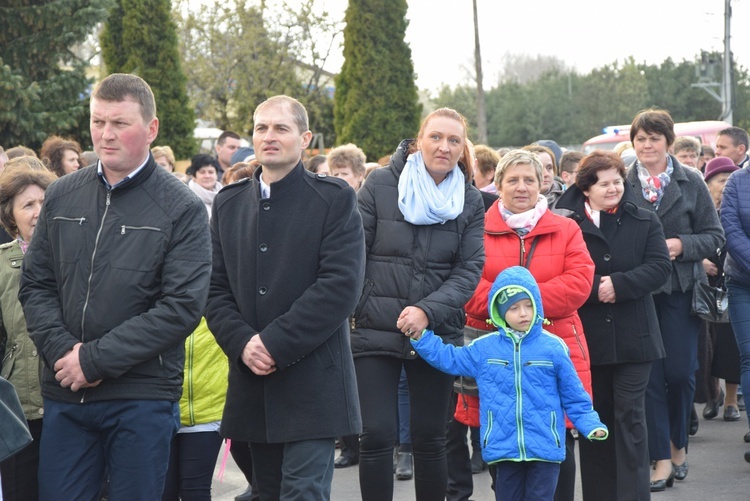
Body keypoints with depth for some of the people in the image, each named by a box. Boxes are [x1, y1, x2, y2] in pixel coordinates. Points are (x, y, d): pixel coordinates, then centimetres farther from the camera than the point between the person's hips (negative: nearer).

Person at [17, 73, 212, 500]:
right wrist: (62, 350, -10)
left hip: (143, 398, -3)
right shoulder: (62, 197, 8)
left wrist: (94, 359, -15)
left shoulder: (183, 209, -4)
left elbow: (182, 307, -12)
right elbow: (35, 286, 10)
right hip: (64, 395, 3)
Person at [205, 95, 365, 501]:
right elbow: (215, 288, 9)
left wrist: (276, 343, -16)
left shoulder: (334, 200, -2)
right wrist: (242, 344, -9)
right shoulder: (228, 203, 13)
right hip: (252, 384, 5)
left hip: (312, 386, -5)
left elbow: (340, 285, -12)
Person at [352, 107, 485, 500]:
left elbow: (469, 270, -1)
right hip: (375, 332, -2)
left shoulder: (470, 202, 4)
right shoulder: (380, 185, -2)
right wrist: (348, 313, -6)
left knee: (430, 439, 8)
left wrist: (429, 311, -15)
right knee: (377, 436, -6)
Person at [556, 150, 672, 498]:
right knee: (594, 418, 8)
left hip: (632, 337, 0)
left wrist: (618, 284, -17)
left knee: (630, 417, -1)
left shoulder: (645, 222, 4)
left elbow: (659, 268, -6)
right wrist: (594, 289, -19)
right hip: (586, 337, 0)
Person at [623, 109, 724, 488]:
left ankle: (678, 443, 23)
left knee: (681, 372, 0)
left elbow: (714, 236, 3)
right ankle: (661, 457, 6)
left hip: (679, 290, 0)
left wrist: (681, 245, -13)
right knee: (649, 375, -1)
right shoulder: (623, 183, 1)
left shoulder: (691, 182, 2)